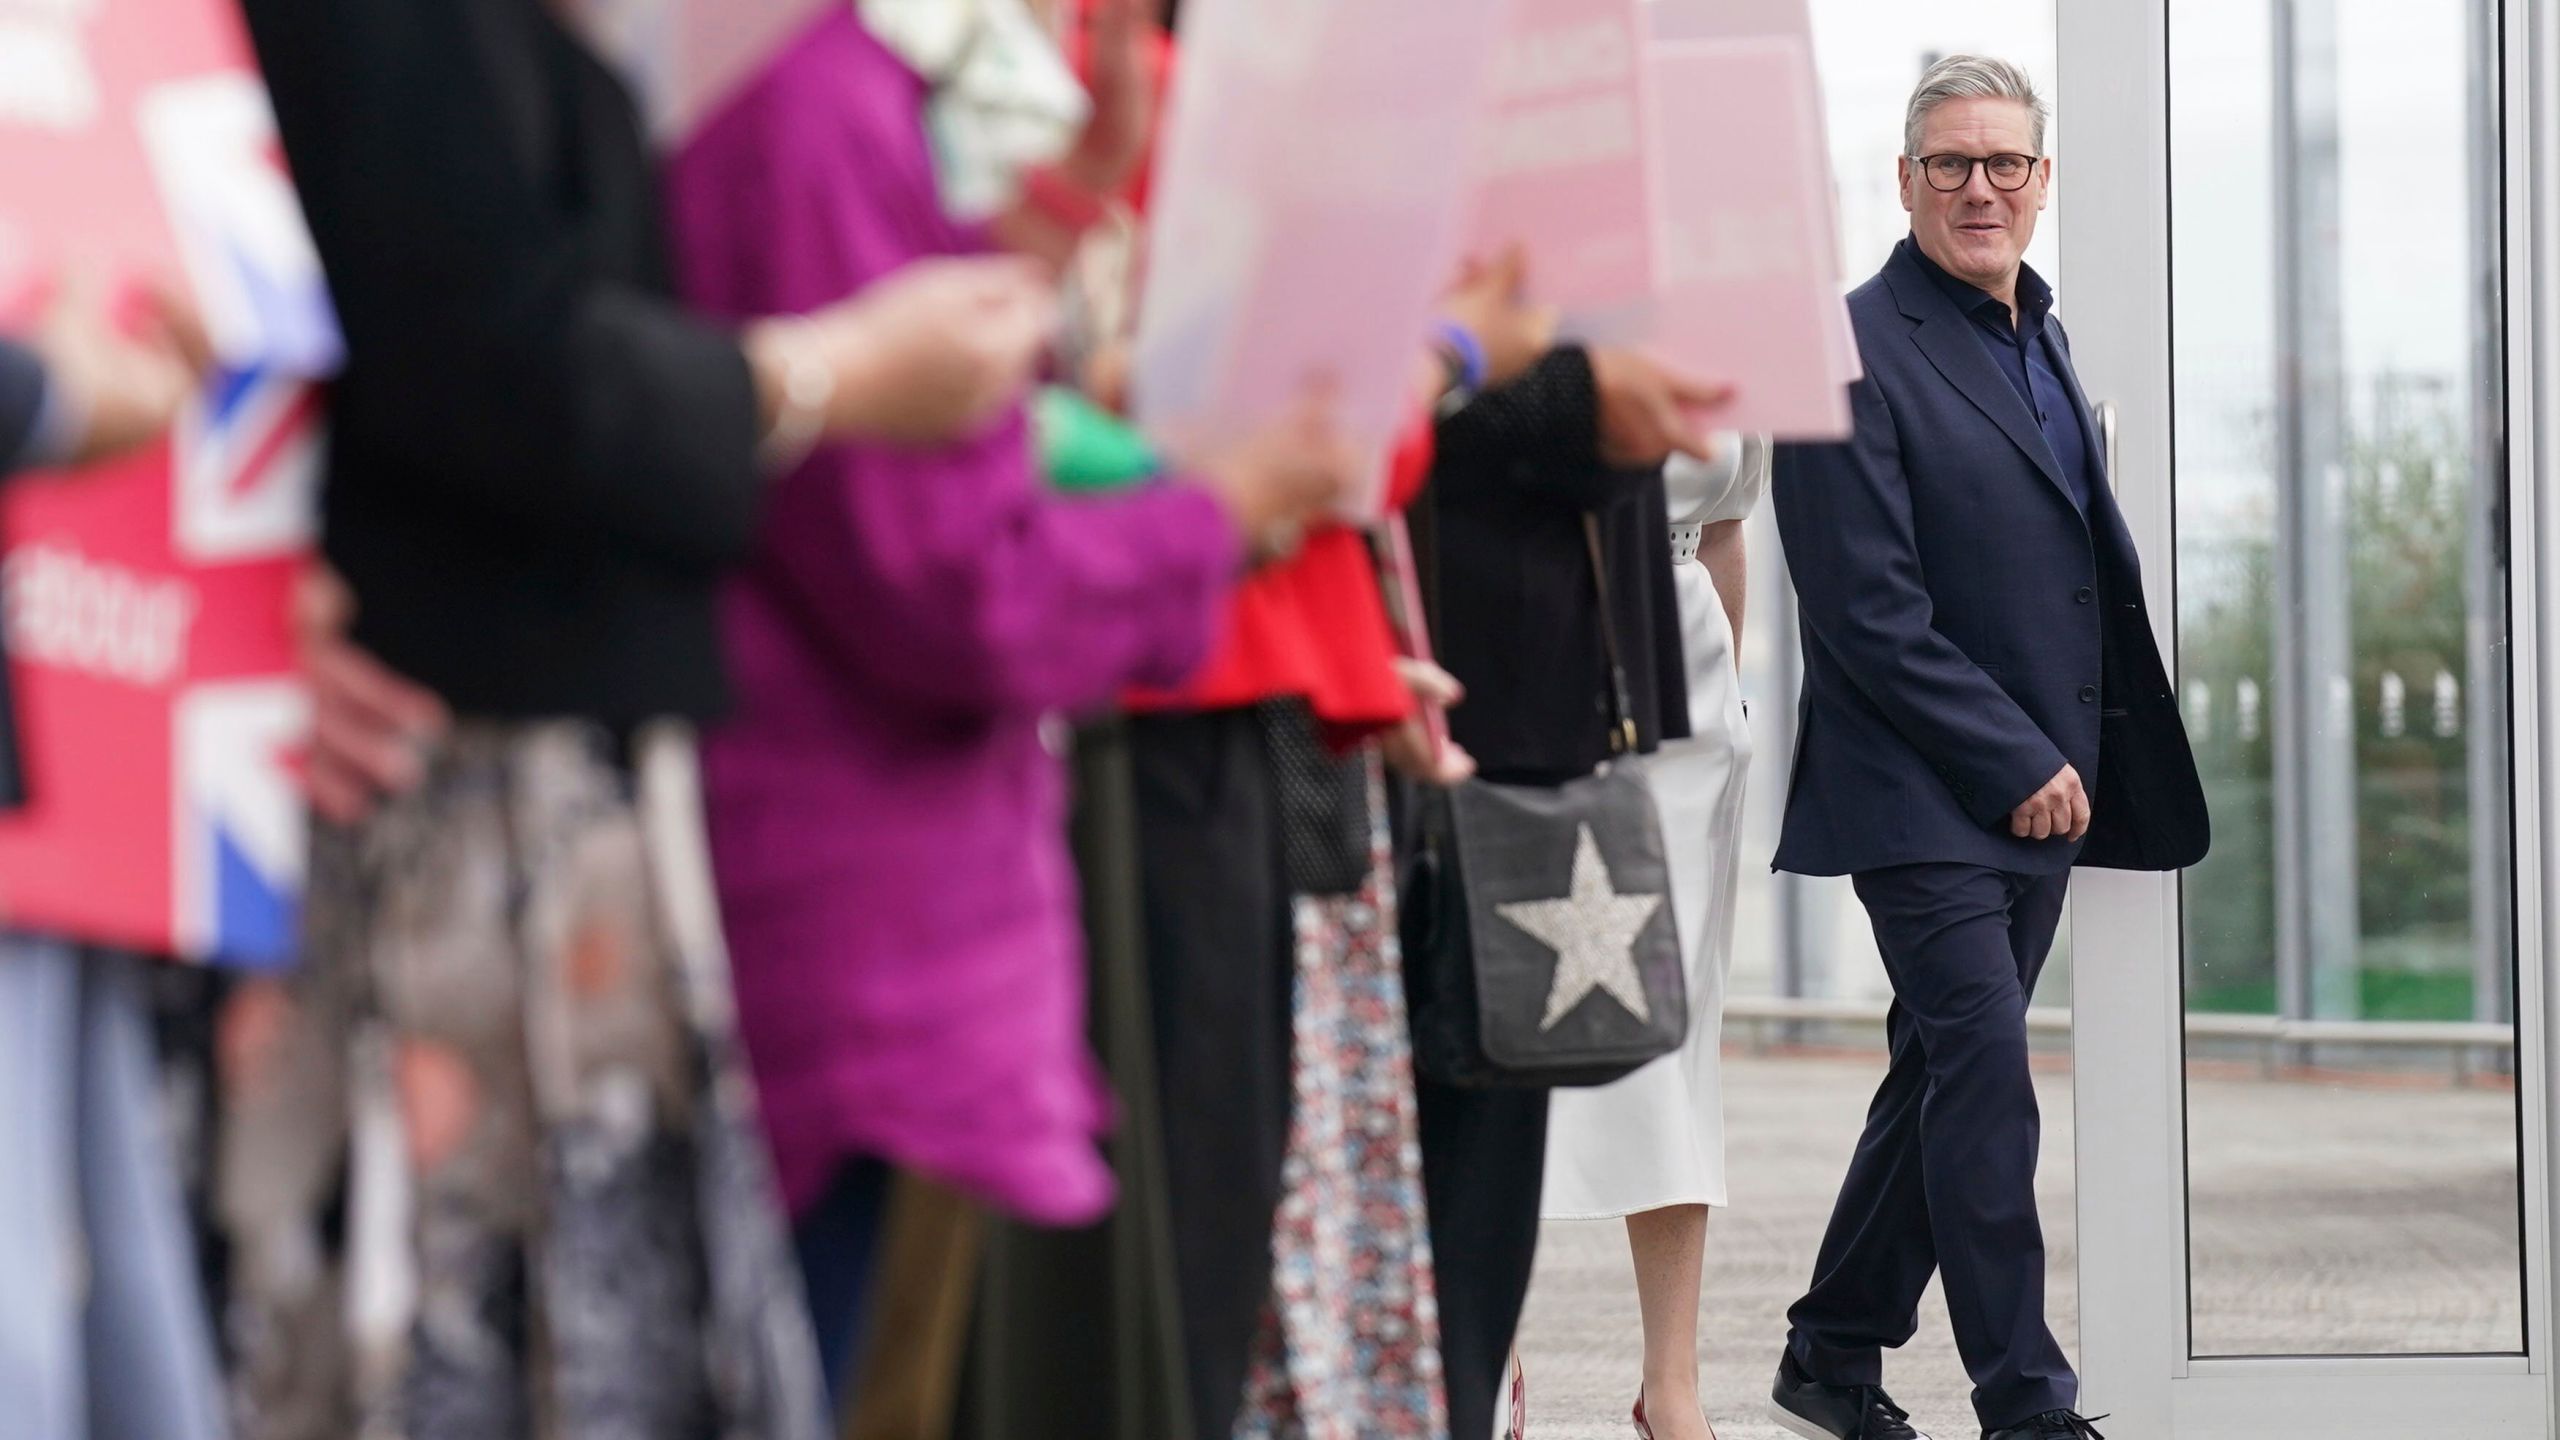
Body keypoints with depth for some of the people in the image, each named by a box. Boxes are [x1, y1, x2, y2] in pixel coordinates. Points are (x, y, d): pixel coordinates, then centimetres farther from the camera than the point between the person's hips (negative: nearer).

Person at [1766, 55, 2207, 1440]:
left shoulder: (2040, 339, 15)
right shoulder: (1853, 353, -11)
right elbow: (1868, 614, -16)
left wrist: (2072, 766, 12)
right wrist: (2018, 766, -15)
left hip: (2041, 790, 8)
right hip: (1924, 794, -8)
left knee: (1946, 1075, 13)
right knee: (1985, 1080, -10)